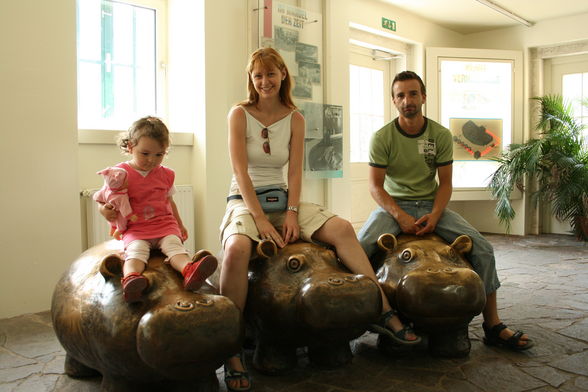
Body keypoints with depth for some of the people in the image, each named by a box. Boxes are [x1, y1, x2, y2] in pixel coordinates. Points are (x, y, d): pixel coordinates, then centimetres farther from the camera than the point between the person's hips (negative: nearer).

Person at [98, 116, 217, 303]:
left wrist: (179, 225, 33)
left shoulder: (166, 174, 15)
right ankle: (131, 278, -61)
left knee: (174, 245, -28)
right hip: (135, 229, -2)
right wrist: (105, 211, -19)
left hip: (165, 225, 2)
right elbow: (104, 200, 5)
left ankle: (190, 270, -57)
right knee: (136, 250, -32)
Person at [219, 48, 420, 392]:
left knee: (342, 229, -19)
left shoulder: (295, 119, 7)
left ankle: (385, 312, -13)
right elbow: (241, 172, -11)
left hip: (283, 198, 4)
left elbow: (295, 172, 2)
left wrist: (291, 213, -13)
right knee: (237, 248, -37)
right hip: (244, 201, -3)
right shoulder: (240, 114, -3)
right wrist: (260, 219, -20)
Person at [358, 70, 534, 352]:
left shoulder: (441, 135, 0)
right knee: (359, 248, -31)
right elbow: (375, 185, -7)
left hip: (431, 205, 2)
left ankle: (492, 326, 0)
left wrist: (435, 215, -17)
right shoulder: (382, 137, -7)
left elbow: (445, 183, 1)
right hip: (393, 205, -2)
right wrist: (400, 216, -22)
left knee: (482, 248, -14)